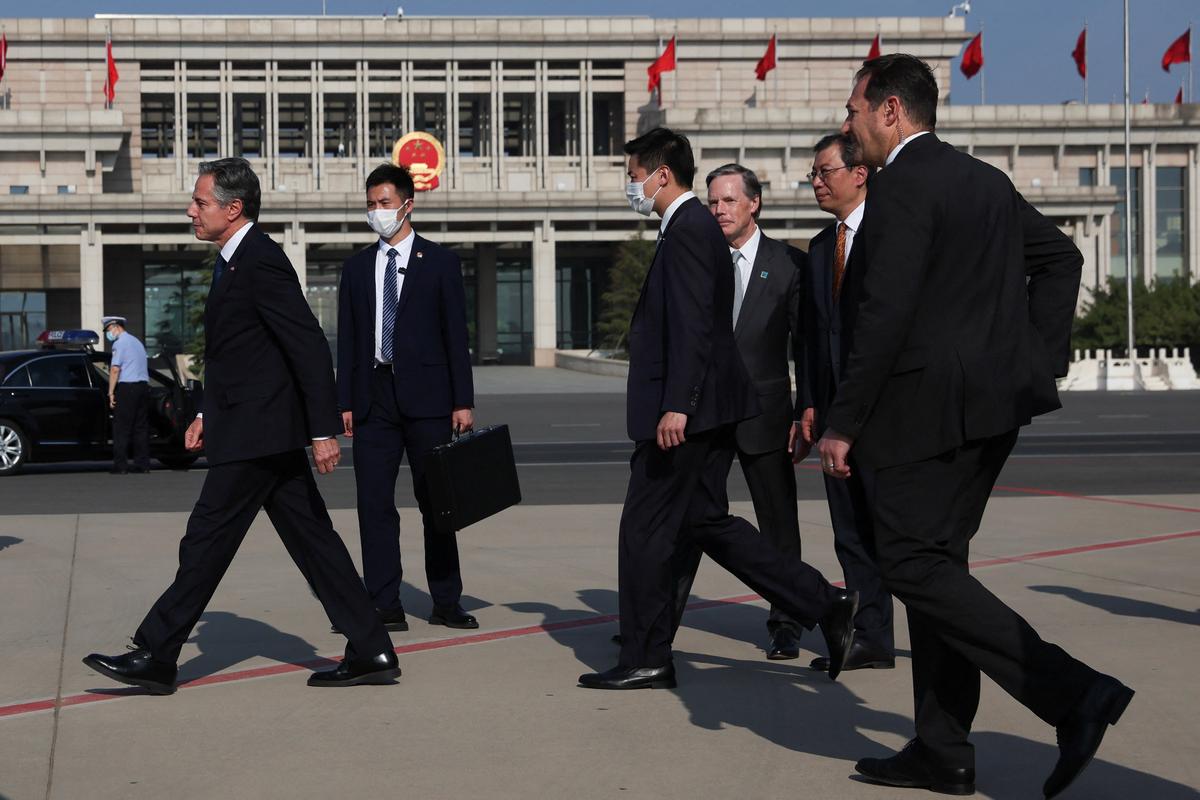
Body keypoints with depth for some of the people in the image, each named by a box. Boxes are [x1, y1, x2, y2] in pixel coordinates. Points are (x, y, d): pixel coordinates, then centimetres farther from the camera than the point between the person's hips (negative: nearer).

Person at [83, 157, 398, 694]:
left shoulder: (260, 262, -16)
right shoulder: (235, 262, 16)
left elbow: (310, 347, -20)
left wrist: (324, 430, -22)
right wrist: (209, 413, 20)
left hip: (256, 434, -10)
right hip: (261, 432, 10)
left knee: (207, 541, -3)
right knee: (312, 540, 9)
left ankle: (155, 657, 6)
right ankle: (372, 653, 11)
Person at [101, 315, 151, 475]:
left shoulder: (120, 343, -5)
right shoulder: (137, 342, 22)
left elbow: (115, 369, -14)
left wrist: (111, 393, -12)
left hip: (127, 387, -8)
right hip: (143, 385, 8)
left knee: (121, 428, -6)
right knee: (141, 427, 8)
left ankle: (120, 465, -9)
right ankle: (142, 464, 7)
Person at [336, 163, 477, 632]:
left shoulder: (439, 262, 4)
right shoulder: (357, 267, 13)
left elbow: (456, 335, 1)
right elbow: (347, 340, 10)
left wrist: (462, 401, -4)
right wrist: (345, 402, 3)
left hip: (426, 396, -2)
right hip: (374, 396, 3)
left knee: (436, 501, 4)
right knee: (374, 503, -1)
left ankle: (446, 603, 11)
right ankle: (384, 607, 2)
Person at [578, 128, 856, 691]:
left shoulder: (688, 230, -14)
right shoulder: (695, 227, 18)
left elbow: (692, 327, -23)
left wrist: (676, 406, -27)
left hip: (684, 414, -11)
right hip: (708, 411, 11)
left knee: (645, 530, -2)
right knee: (707, 522, 14)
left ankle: (645, 661, 7)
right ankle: (825, 606, 12)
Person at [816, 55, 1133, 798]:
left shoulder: (902, 187, -13)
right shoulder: (985, 180, 15)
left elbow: (886, 314, -20)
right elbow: (1062, 255, 23)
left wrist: (843, 423, -16)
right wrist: (1040, 355, 18)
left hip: (930, 404, -9)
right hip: (990, 399, 10)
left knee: (915, 566, -5)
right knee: (936, 562, 13)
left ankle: (1073, 692, -13)